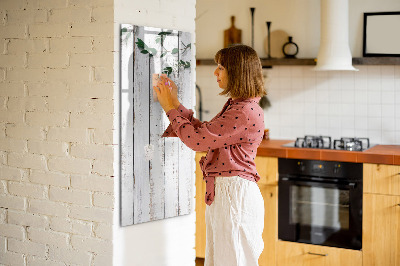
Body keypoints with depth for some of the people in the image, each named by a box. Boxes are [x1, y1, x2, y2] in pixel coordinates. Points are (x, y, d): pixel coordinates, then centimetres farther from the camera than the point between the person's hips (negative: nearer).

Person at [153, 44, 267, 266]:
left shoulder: (246, 112, -20)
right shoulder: (235, 106, 13)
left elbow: (197, 139, -19)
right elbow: (203, 131, 18)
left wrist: (171, 108, -7)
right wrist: (175, 103, 15)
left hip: (235, 194, -10)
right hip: (222, 192, 10)